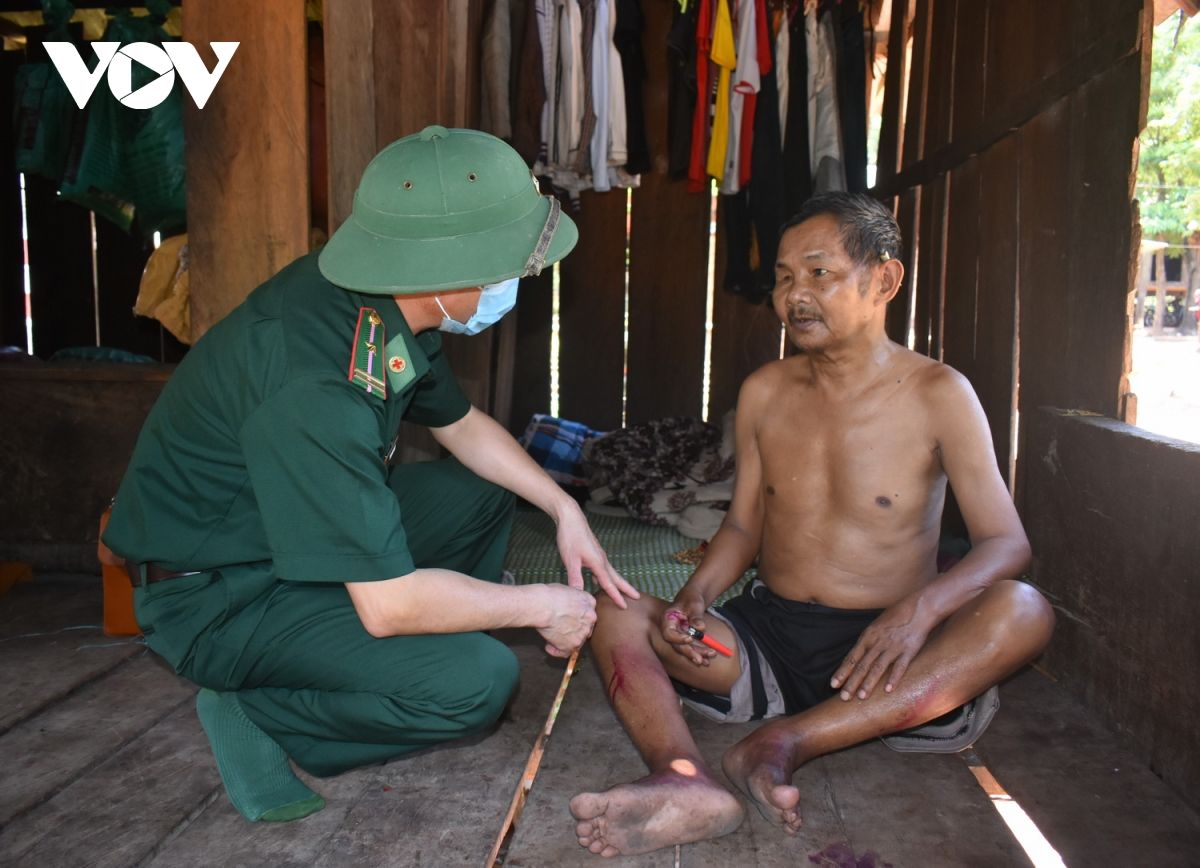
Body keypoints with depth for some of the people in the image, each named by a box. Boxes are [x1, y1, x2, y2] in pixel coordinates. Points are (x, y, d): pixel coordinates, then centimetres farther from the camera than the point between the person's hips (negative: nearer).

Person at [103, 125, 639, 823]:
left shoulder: (391, 311, -8)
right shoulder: (317, 385, -35)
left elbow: (462, 425, 11)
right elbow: (390, 604, -33)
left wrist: (565, 509, 3)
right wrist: (542, 606, -18)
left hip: (297, 529, 9)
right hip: (217, 595, -9)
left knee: (482, 494, 13)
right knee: (478, 680, -23)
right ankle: (256, 714, -3)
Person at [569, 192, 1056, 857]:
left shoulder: (936, 395, -5)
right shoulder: (764, 392, 6)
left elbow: (1005, 542, -8)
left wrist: (921, 607, -29)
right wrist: (696, 594, -11)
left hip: (878, 654, -3)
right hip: (768, 634, 3)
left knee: (1021, 611, -30)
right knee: (616, 617, -17)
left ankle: (786, 742, -37)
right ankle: (684, 782, -45)